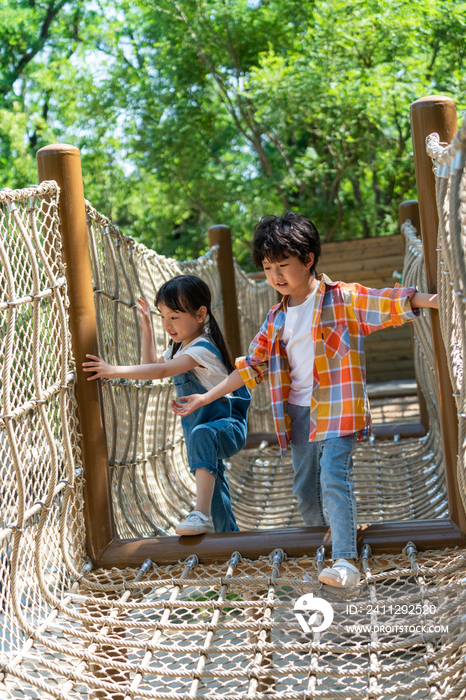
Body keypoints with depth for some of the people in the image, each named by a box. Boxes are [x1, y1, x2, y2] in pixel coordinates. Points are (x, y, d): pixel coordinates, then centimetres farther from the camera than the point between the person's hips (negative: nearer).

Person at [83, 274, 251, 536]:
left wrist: (114, 370, -35)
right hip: (202, 427, 11)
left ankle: (202, 515, -51)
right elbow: (152, 364, 23)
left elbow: (161, 371, -32)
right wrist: (147, 328, 13)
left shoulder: (202, 348, -21)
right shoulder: (180, 347, 10)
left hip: (228, 426, -11)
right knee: (214, 489, 19)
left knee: (201, 436, -42)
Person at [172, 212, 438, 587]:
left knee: (334, 479, -18)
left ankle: (346, 562, -18)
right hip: (298, 411, 6)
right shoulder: (277, 318, 11)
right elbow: (252, 366, 16)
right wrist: (205, 398, 16)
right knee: (305, 489, 12)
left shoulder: (342, 299, -5)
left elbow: (387, 304, -17)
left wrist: (432, 299, -33)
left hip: (337, 408, -6)